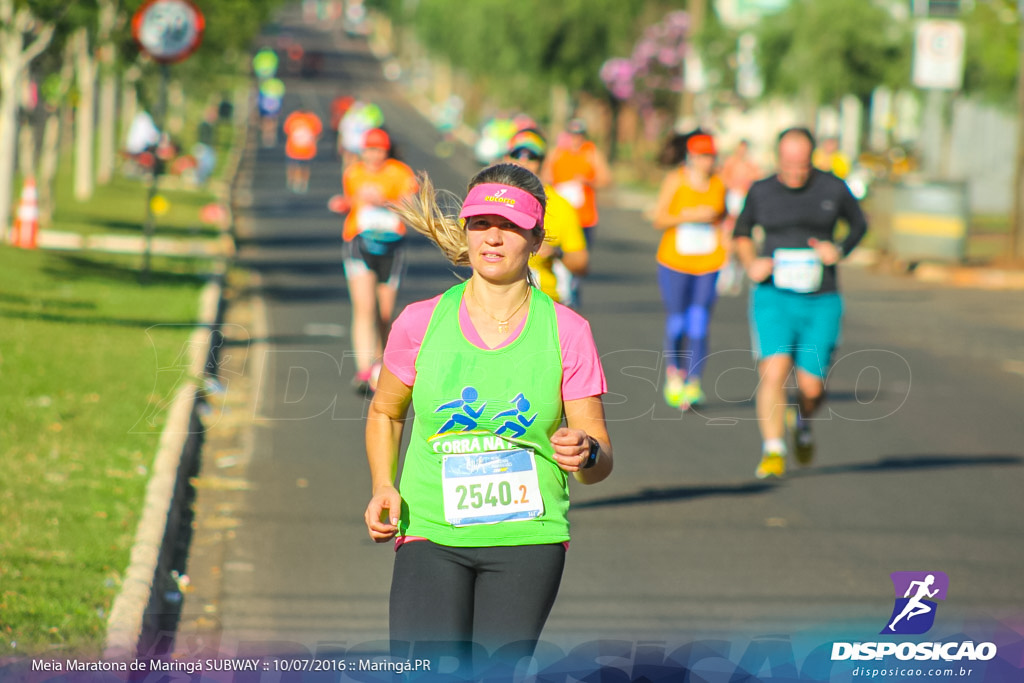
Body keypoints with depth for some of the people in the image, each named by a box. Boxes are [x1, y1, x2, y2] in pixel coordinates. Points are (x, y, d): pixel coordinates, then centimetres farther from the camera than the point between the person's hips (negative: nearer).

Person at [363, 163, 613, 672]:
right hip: (429, 535, 0)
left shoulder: (567, 332, -2)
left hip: (527, 540, 0)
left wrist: (583, 454, -24)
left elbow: (601, 460, 0)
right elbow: (385, 412, 18)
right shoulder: (420, 323, 0)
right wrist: (384, 488, 2)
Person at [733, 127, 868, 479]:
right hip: (773, 297, 0)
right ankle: (773, 451, -11)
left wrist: (839, 250, -4)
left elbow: (859, 223, 15)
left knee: (812, 387, 0)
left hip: (821, 303, 0)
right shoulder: (761, 192, 0)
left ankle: (802, 421, 35)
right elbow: (742, 232, 16)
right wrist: (750, 264, -2)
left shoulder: (833, 189, -2)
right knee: (773, 371, -20)